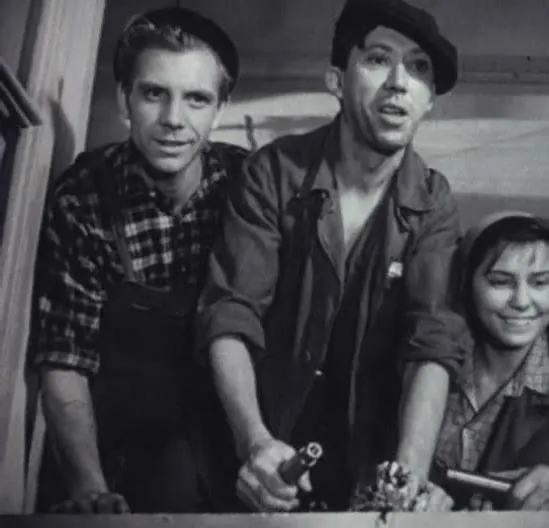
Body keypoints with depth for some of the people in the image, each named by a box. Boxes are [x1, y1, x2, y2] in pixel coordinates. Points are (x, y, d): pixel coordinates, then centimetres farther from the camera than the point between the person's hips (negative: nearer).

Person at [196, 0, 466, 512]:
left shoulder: (433, 204, -8)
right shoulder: (273, 173, -12)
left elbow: (433, 342, -18)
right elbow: (230, 316, -18)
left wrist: (408, 477, -34)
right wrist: (255, 440, -34)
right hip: (267, 452, -1)